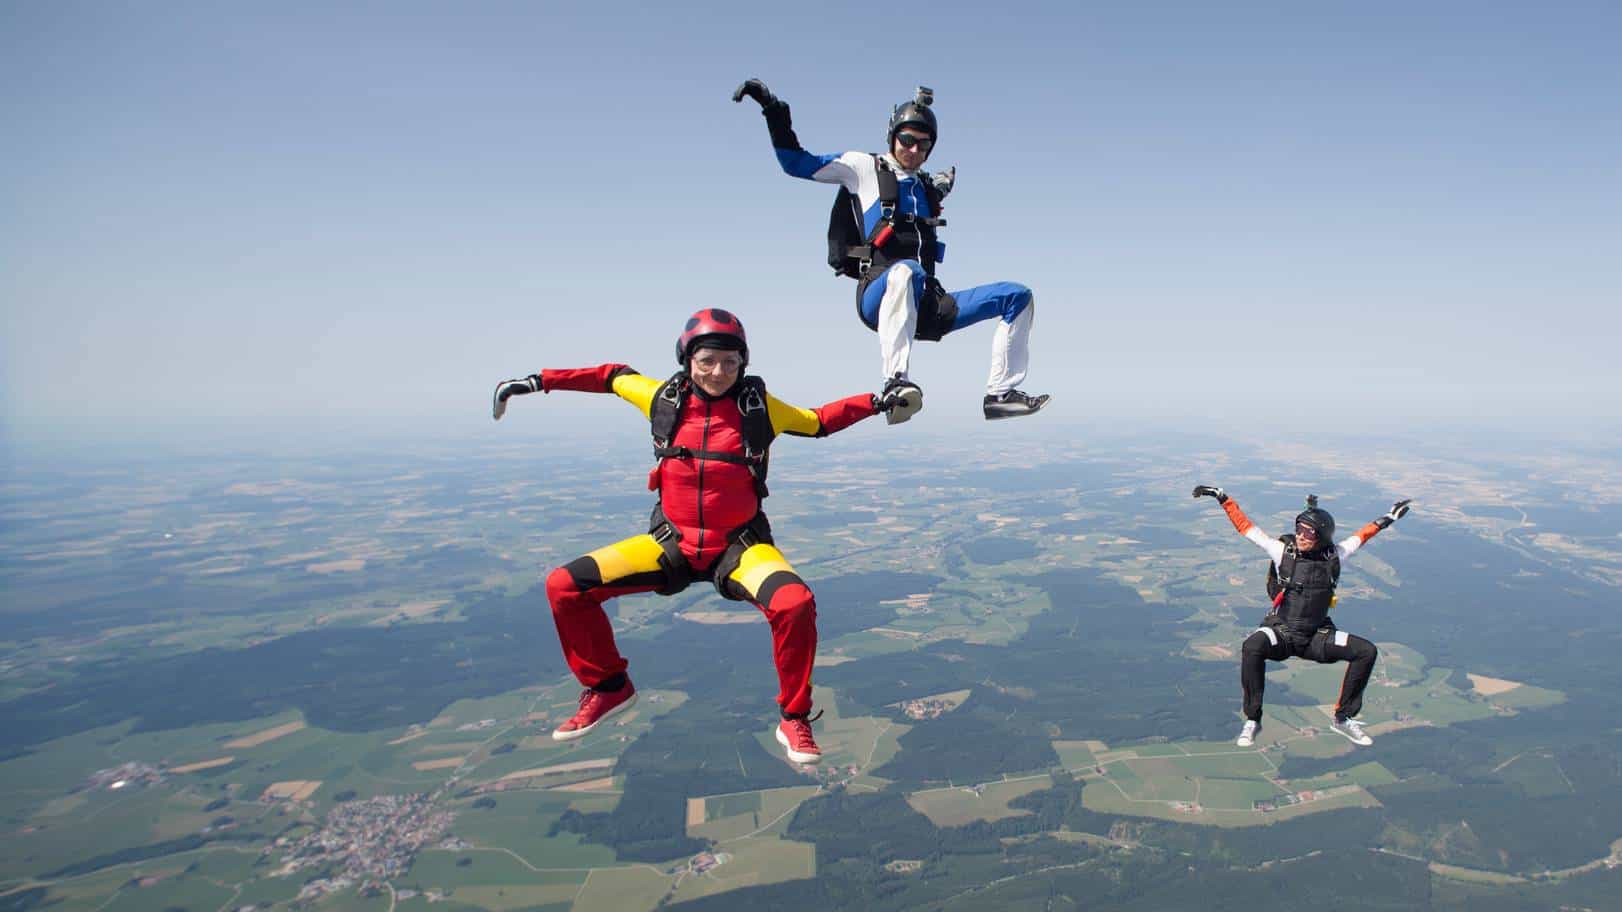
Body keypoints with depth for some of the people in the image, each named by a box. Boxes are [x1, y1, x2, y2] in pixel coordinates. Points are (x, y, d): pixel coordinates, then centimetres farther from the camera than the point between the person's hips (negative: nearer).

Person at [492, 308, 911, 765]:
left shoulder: (760, 406, -7)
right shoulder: (664, 398, -5)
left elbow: (819, 421, 8)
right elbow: (612, 376, 13)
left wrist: (876, 401, -3)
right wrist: (538, 381, 15)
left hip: (739, 545, -2)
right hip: (672, 542, 2)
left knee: (795, 603, -32)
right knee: (564, 587, -8)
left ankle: (794, 719, -6)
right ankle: (609, 688, 16)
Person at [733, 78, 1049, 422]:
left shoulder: (929, 186, 23)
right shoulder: (864, 168, 8)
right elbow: (797, 164, 6)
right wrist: (776, 114, -4)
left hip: (925, 307, 6)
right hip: (879, 298, -6)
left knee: (1018, 296, 1)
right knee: (905, 271, -42)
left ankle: (1000, 394, -5)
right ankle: (896, 382, -47)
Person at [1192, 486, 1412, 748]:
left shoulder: (1333, 556, -2)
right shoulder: (1283, 550, -10)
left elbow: (1360, 536, 16)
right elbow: (1245, 526, -6)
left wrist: (1387, 518, 23)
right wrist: (1223, 498, -9)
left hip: (1316, 636, 4)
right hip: (1280, 631, -4)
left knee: (1367, 651, -13)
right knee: (1252, 647, -36)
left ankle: (1343, 718, 5)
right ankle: (1252, 720, -20)